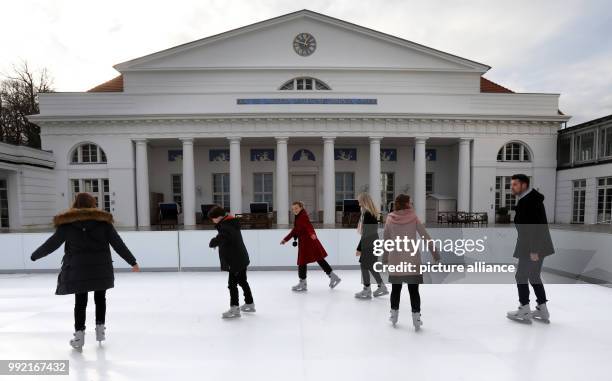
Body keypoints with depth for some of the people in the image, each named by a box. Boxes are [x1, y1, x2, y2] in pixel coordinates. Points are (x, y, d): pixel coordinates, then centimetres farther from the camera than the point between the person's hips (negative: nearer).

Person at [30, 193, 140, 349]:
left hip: (78, 268, 0)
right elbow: (118, 243, -2)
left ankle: (79, 335, 9)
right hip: (101, 267, 0)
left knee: (80, 301, 10)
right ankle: (100, 329, 20)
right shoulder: (103, 220, 0)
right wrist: (132, 262, 3)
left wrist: (34, 256, 26)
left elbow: (52, 243, 7)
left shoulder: (67, 222, 2)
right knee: (100, 298, 17)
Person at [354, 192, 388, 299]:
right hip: (374, 243, 9)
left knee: (364, 265, 3)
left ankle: (367, 291, 13)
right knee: (371, 266, 17)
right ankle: (382, 287, 25)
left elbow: (365, 233, -20)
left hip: (368, 244, -9)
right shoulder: (373, 214, 9)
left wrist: (359, 248, -16)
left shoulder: (367, 214, -18)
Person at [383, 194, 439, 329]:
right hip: (412, 258, -2)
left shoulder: (390, 218, 0)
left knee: (396, 288, 15)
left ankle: (394, 315, 25)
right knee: (413, 289, 7)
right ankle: (416, 317, 9)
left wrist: (385, 257, 12)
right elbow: (425, 236, -4)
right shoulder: (413, 217, -5)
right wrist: (435, 253, 4)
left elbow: (385, 239, 3)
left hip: (395, 259, 2)